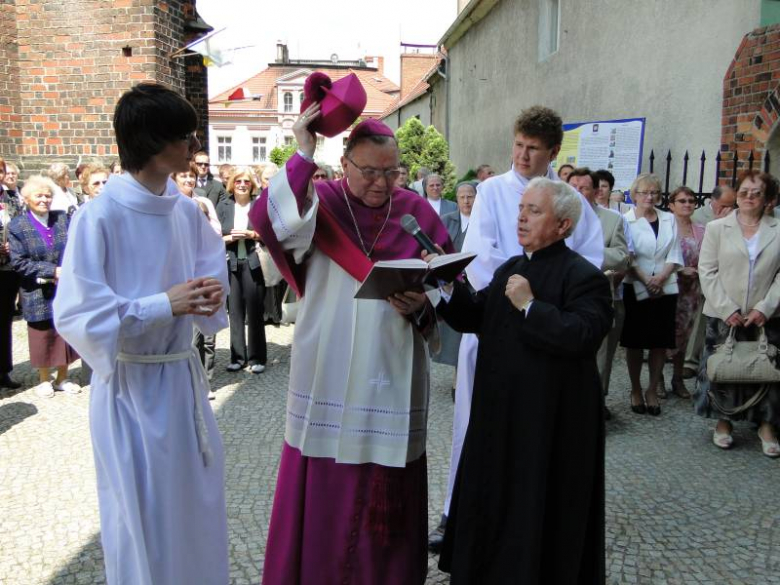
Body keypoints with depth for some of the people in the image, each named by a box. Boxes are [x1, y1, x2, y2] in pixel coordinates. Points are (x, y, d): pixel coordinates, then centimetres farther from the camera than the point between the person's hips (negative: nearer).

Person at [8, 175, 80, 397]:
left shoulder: (63, 218, 4)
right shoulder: (17, 226, -5)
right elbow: (19, 262, -12)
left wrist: (67, 272, -14)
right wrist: (52, 271, -18)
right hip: (38, 294, -3)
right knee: (44, 337, 9)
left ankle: (62, 378, 27)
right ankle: (44, 379, 27)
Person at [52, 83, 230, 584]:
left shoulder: (186, 210, 0)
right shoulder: (100, 216, -17)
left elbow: (211, 274, 13)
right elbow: (77, 315, -17)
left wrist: (209, 295, -9)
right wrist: (163, 305, -22)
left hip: (184, 375, 6)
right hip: (132, 385, -5)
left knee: (197, 501, 18)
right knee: (143, 518, 9)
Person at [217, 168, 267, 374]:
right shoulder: (223, 206, 7)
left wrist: (252, 234, -13)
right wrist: (230, 237, -13)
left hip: (253, 263, -2)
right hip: (231, 264, 2)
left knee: (254, 311, 2)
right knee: (235, 311, 5)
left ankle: (257, 357, 12)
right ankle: (238, 357, 15)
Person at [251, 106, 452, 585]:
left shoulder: (417, 212, 2)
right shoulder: (318, 203, -3)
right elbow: (268, 220, -24)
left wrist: (422, 304, -14)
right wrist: (303, 157, -24)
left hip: (392, 374, 2)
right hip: (328, 372, -1)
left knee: (387, 488, 11)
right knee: (324, 484, 8)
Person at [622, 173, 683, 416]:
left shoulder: (669, 219, 10)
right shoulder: (626, 220, -4)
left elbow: (674, 256, 5)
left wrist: (660, 278, -11)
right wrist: (645, 281, -16)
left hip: (665, 290, 4)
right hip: (635, 290, -3)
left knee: (661, 343, 5)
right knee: (635, 342, 3)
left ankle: (653, 390, 18)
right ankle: (636, 389, 16)